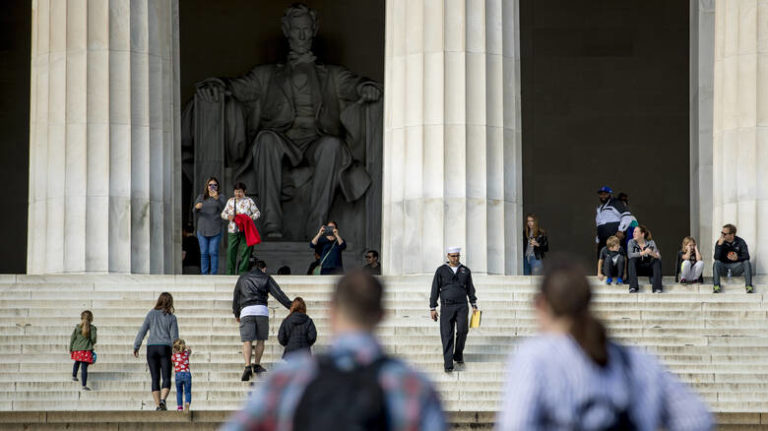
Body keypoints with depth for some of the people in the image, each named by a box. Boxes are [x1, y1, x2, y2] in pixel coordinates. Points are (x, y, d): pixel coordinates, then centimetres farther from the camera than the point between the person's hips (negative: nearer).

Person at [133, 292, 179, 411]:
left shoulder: (151, 314, 3)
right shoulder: (171, 317, 1)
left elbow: (142, 331, 3)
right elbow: (174, 337, 0)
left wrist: (136, 347, 12)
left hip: (151, 348, 1)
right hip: (165, 348, -1)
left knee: (155, 379, 6)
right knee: (166, 378, 0)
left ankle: (157, 405, 1)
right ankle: (162, 400, -24)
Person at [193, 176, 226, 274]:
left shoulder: (220, 197, 5)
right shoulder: (201, 197, 13)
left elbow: (223, 208, -13)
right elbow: (195, 213, 8)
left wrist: (217, 198, -29)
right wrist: (196, 207, -16)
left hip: (215, 230, -2)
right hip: (202, 229, 2)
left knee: (213, 252, -6)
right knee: (204, 253, 2)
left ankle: (214, 274, -2)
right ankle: (204, 274, 6)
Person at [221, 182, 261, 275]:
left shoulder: (249, 201, 2)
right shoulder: (230, 201, 11)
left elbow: (257, 213, 4)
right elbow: (223, 213, 14)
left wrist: (251, 217, -16)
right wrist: (228, 216, -8)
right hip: (233, 231, 2)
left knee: (244, 252, -3)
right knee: (231, 251, -3)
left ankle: (242, 273, 4)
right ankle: (230, 273, 4)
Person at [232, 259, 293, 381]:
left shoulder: (243, 278, 20)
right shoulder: (266, 278, 15)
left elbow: (235, 298, 24)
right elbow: (279, 294, 7)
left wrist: (236, 314, 34)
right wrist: (291, 307, 7)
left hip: (246, 311, 1)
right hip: (262, 310, -1)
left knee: (247, 341, -6)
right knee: (260, 339, 14)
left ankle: (247, 366, -21)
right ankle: (257, 365, 17)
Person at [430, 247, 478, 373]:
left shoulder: (465, 271, 9)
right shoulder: (441, 270, 3)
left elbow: (470, 289, 14)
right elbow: (435, 290, 3)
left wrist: (474, 305, 5)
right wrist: (432, 308, -1)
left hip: (461, 306, 1)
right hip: (446, 307, -1)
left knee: (462, 330, -15)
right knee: (447, 335, -7)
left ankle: (458, 355, 10)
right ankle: (448, 364, -7)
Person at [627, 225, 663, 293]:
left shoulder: (651, 243, -3)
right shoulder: (632, 242, -5)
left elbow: (659, 257, -14)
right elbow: (630, 255, -23)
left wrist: (652, 254, -38)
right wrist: (643, 253, -36)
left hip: (648, 269, 1)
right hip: (637, 268, -1)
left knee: (657, 261, -26)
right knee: (632, 260, -30)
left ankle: (657, 288, -37)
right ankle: (633, 287, -40)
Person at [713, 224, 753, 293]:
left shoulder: (741, 242, -4)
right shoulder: (719, 242, -5)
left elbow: (746, 257, -9)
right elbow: (716, 258, -15)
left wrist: (738, 258, -30)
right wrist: (719, 244, -26)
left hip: (736, 267, 0)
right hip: (723, 267, 0)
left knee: (746, 262, -27)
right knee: (717, 262, -31)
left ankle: (748, 285, -31)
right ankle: (716, 286, -37)